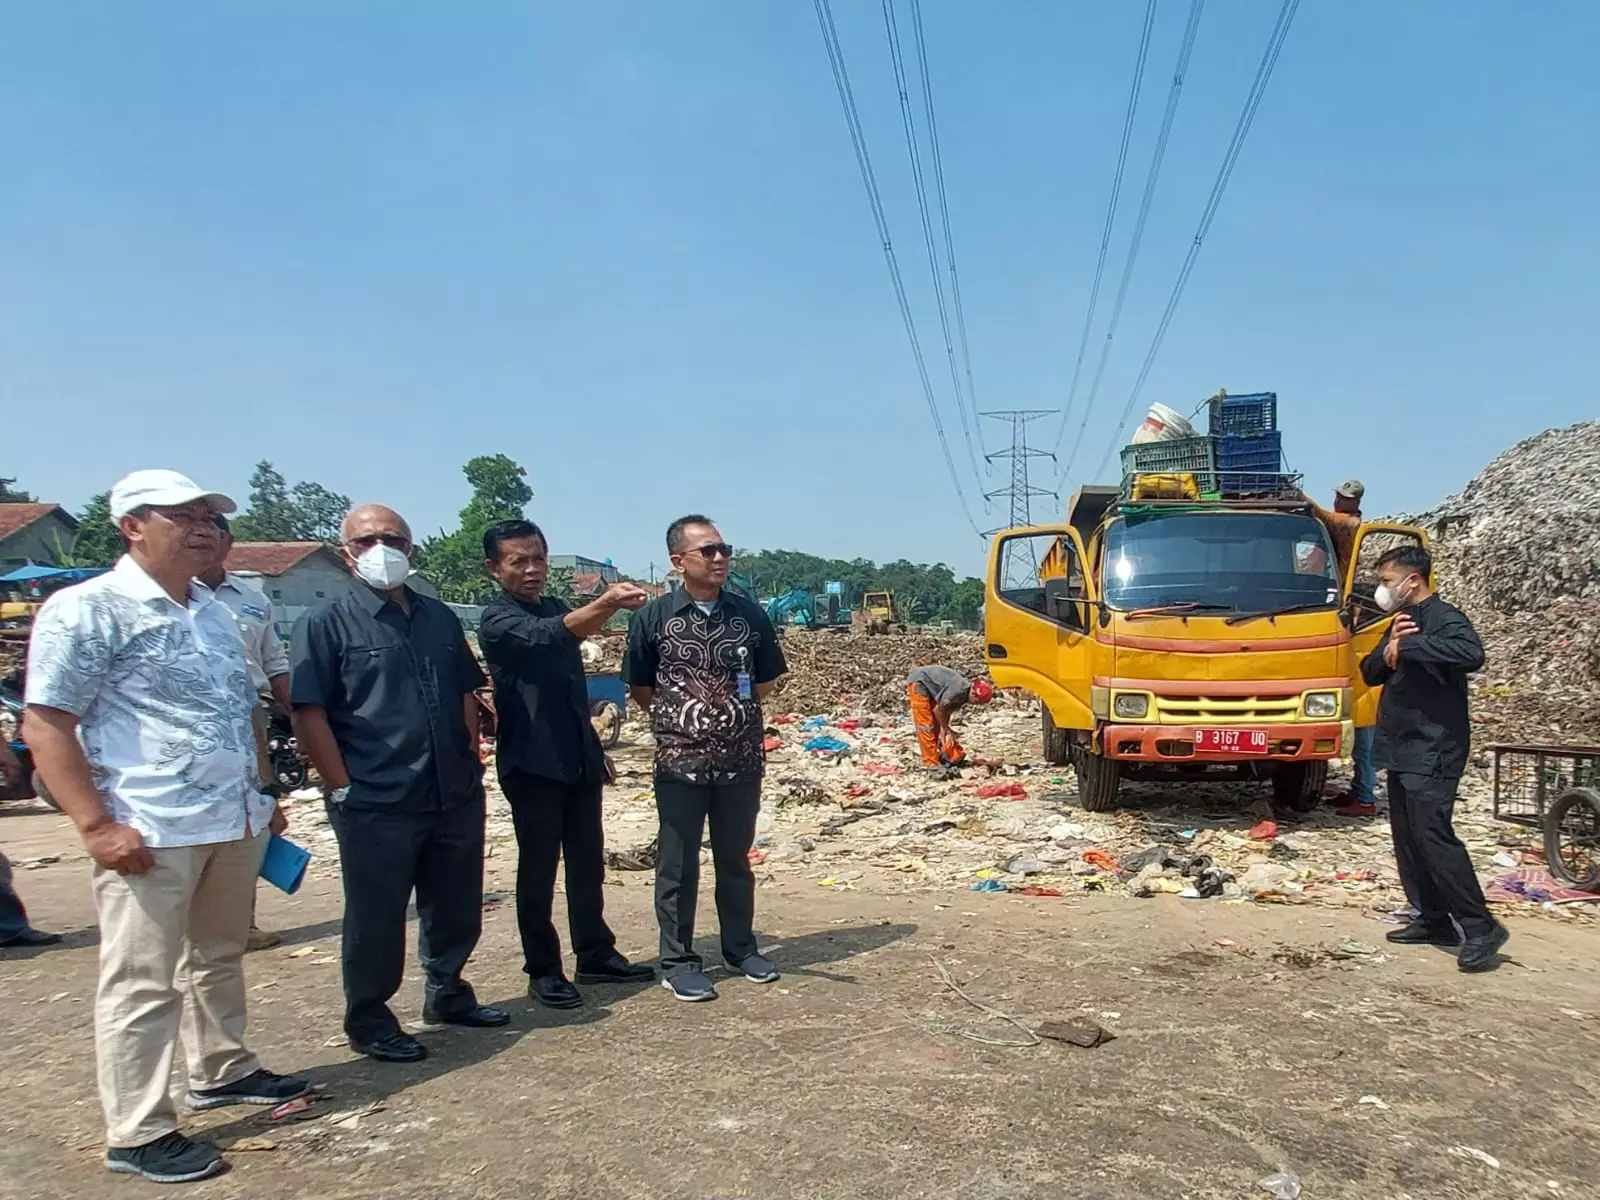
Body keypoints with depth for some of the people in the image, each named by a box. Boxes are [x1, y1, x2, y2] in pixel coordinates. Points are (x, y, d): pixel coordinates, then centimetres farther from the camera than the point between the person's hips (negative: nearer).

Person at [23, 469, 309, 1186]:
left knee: (219, 957, 20)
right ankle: (137, 1133, 13)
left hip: (234, 825, 8)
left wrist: (263, 797, 19)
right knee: (142, 983, 1)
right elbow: (45, 725, -12)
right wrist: (97, 825, -17)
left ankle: (222, 1072, 36)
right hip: (150, 832, -7)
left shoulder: (214, 613, 14)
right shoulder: (87, 609, -9)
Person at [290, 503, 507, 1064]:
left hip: (456, 797, 6)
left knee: (456, 906, 17)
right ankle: (369, 1021, 25)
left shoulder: (439, 618, 12)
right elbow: (308, 713, -9)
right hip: (376, 804, -5)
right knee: (376, 918, 7)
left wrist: (471, 761, 11)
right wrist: (344, 789, -13)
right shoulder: (327, 623, -5)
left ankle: (446, 993, 38)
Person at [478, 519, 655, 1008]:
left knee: (588, 861, 13)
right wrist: (605, 603, -45)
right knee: (538, 868, 3)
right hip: (531, 762, -7)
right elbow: (546, 637, -31)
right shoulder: (498, 621, -12)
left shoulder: (555, 608, 15)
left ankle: (595, 955, 25)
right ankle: (542, 970, 16)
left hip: (579, 756, 7)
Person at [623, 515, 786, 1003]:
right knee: (678, 866, 7)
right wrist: (676, 719, 1)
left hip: (741, 760, 2)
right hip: (680, 762, -2)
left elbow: (766, 680, 13)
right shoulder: (655, 616, -4)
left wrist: (736, 710, 6)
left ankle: (740, 947, 31)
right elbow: (639, 687, 5)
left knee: (735, 859, 15)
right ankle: (677, 961, 19)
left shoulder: (748, 613, 2)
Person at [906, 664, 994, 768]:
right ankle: (931, 763, -7)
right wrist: (947, 731, -5)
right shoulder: (958, 690, -30)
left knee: (936, 724, 13)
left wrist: (944, 731, -5)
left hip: (929, 686, 10)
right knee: (926, 726, -10)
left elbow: (947, 711, 3)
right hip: (918, 683, -10)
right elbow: (938, 710, -19)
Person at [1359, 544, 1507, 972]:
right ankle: (1433, 920, 19)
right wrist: (1390, 647, -6)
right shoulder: (1401, 621, 16)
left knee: (1432, 835, -14)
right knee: (1407, 839, 11)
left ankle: (1481, 928, -7)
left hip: (1432, 752, -9)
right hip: (1401, 750, 10)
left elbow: (1471, 654, -34)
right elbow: (1370, 674, 14)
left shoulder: (1443, 619, -12)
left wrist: (1408, 646, -28)